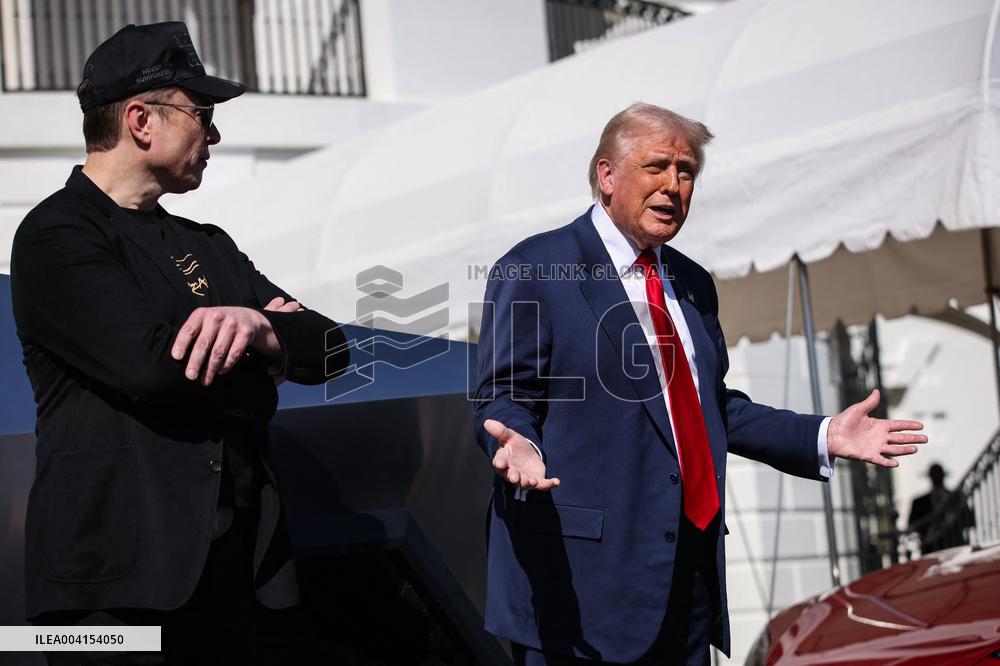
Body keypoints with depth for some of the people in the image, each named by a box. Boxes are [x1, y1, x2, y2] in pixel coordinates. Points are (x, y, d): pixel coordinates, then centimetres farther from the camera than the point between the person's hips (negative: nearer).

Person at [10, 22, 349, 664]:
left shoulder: (208, 245, 18)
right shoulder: (56, 236, -6)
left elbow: (328, 348, 9)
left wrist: (256, 328, -14)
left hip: (230, 564, 7)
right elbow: (150, 362, -21)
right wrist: (268, 355, -3)